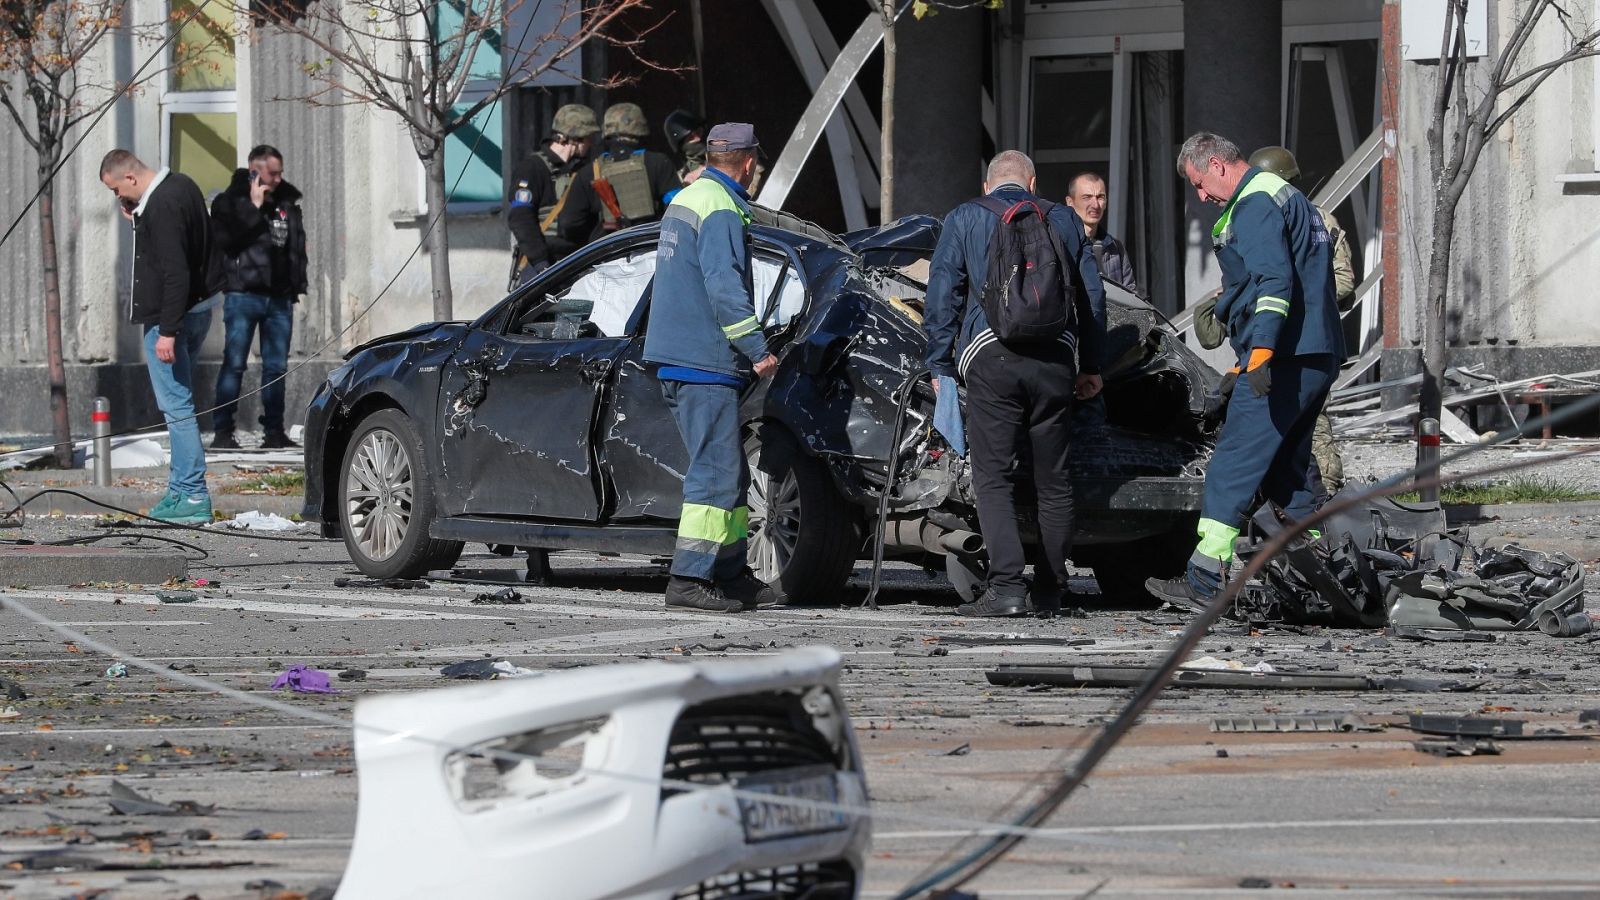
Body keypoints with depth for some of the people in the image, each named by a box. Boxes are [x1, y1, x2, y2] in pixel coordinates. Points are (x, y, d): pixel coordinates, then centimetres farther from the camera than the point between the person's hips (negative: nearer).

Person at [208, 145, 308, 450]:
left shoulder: (287, 202, 14)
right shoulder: (230, 202, -1)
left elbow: (297, 247, 21)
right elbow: (226, 239, -17)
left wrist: (297, 285, 13)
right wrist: (254, 207, -14)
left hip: (279, 298, 5)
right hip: (243, 295, -5)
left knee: (276, 367, 6)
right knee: (234, 364, -7)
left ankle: (274, 431, 11)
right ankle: (223, 431, -6)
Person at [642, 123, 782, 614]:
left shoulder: (683, 201, 19)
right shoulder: (721, 210, -13)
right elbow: (724, 287, -22)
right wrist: (759, 348, -19)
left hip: (673, 359, 10)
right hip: (705, 363, -10)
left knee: (728, 471, 15)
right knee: (715, 471, -10)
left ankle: (732, 575, 18)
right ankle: (689, 578, -14)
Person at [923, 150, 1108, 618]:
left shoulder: (964, 219, 12)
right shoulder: (1064, 220, 19)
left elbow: (942, 295, 6)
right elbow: (1092, 295, 19)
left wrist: (940, 366, 9)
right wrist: (1091, 366, 24)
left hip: (992, 356, -3)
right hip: (1056, 360, 3)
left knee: (994, 478, -5)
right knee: (1053, 482, 10)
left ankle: (1006, 585, -18)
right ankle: (1051, 590, 14)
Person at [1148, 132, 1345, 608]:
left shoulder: (1255, 204, -9)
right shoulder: (1289, 197, 24)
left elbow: (1274, 282, -22)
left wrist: (1260, 354, -30)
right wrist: (1244, 362, 32)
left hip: (1283, 359, -10)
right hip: (1319, 358, 10)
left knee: (1232, 467, -10)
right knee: (1287, 470, 15)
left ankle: (1204, 579, -15)